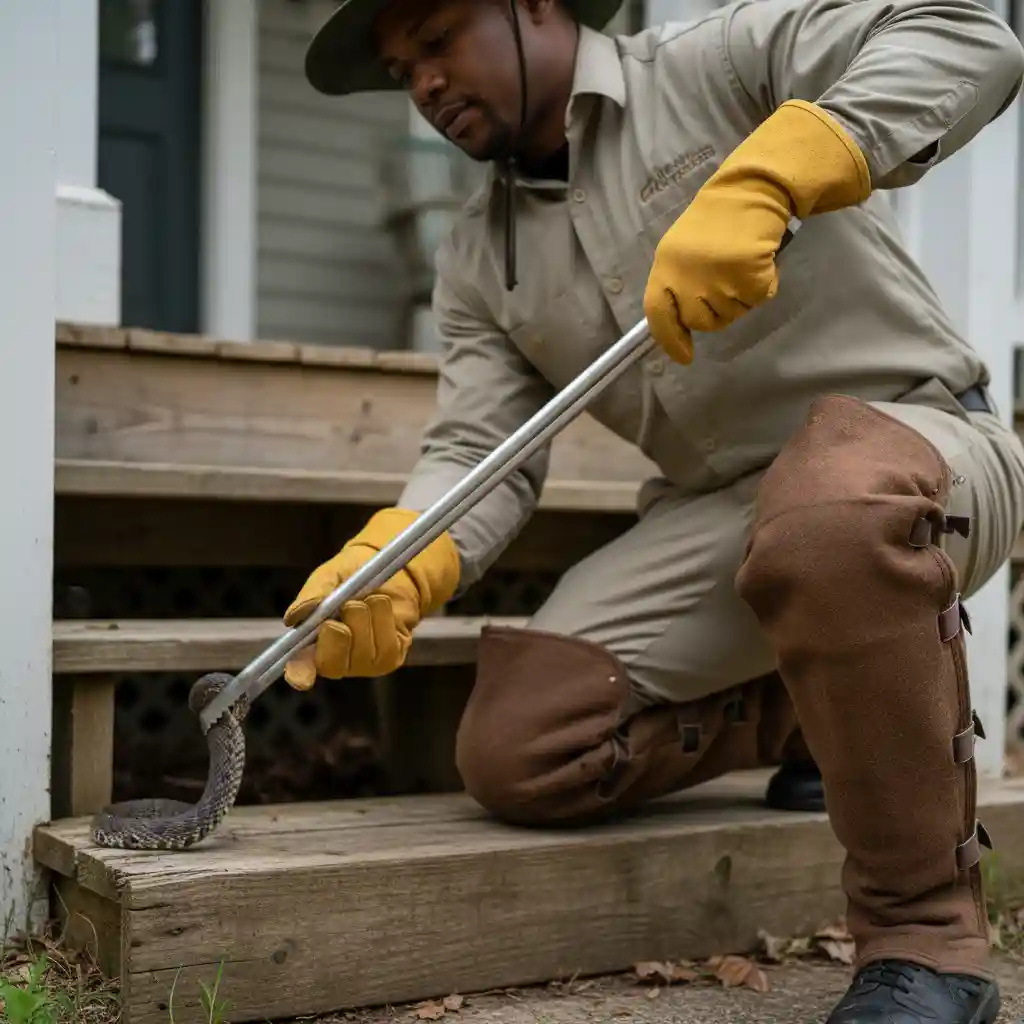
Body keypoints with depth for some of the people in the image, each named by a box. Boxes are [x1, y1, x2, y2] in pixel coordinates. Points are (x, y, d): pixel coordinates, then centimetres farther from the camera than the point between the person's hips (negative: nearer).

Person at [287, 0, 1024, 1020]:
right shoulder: (478, 260, 10)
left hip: (914, 434, -5)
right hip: (715, 509, 6)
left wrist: (757, 184, -30)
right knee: (514, 753, -10)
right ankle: (818, 714, 12)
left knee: (828, 516, -42)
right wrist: (389, 571, -21)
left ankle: (925, 941, -22)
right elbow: (480, 455, 0)